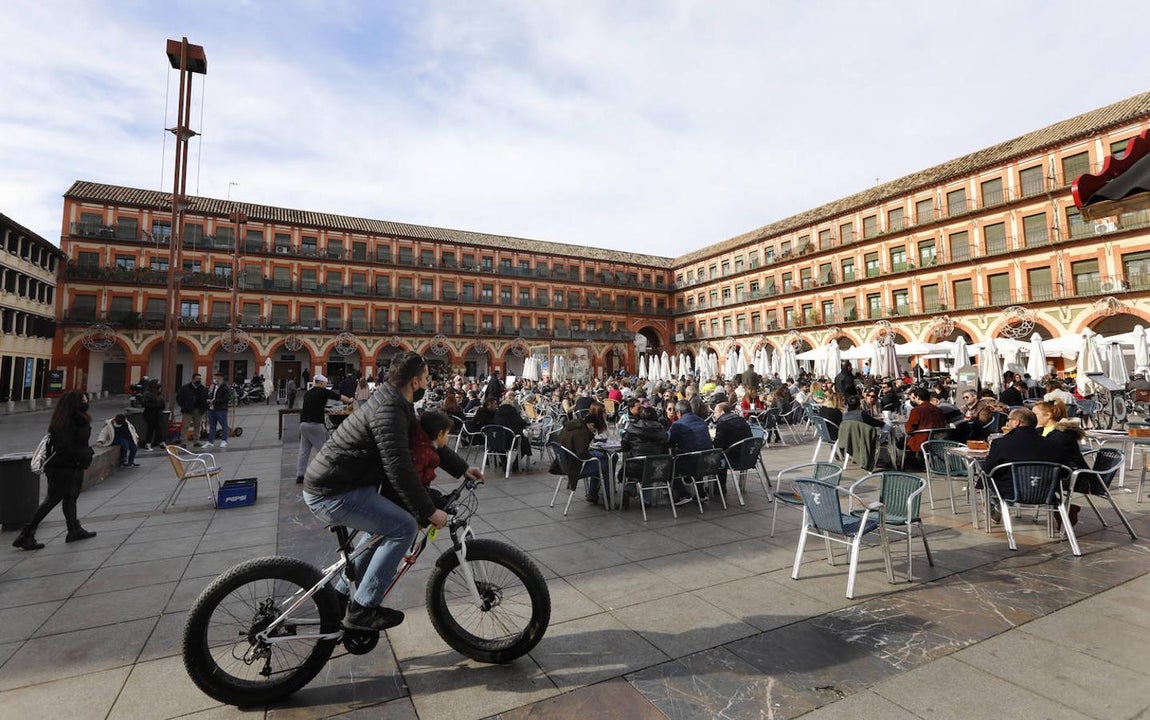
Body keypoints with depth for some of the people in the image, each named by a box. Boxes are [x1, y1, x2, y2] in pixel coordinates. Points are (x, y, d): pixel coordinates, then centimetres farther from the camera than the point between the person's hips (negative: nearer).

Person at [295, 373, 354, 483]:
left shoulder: (307, 393, 15)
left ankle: (300, 475, 11)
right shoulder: (323, 392, -3)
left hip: (303, 424, 7)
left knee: (304, 450, 10)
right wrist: (350, 400, 23)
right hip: (315, 424, -7)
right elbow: (340, 397, 4)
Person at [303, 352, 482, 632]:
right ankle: (362, 609, -3)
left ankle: (342, 595, 35)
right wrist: (429, 511, -20)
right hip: (332, 494, -11)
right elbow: (399, 469, -28)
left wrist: (462, 468, 16)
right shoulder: (389, 411, -24)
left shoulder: (396, 404, 9)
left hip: (329, 483, 11)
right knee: (404, 527, -14)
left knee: (384, 525, 27)